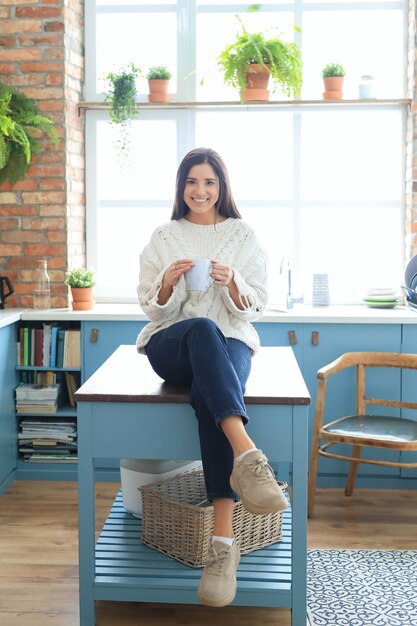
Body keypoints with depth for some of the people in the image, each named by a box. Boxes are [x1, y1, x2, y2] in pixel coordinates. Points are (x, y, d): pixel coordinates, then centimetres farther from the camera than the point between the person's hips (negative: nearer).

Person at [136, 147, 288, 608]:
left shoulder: (244, 236, 12)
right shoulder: (163, 237, 15)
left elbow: (254, 307, 6)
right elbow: (152, 307, 9)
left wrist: (232, 283, -16)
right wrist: (168, 282, -13)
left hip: (229, 343, 0)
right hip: (171, 345, 0)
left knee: (209, 394, -37)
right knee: (203, 328, -38)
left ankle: (223, 539, -43)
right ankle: (247, 455, -57)